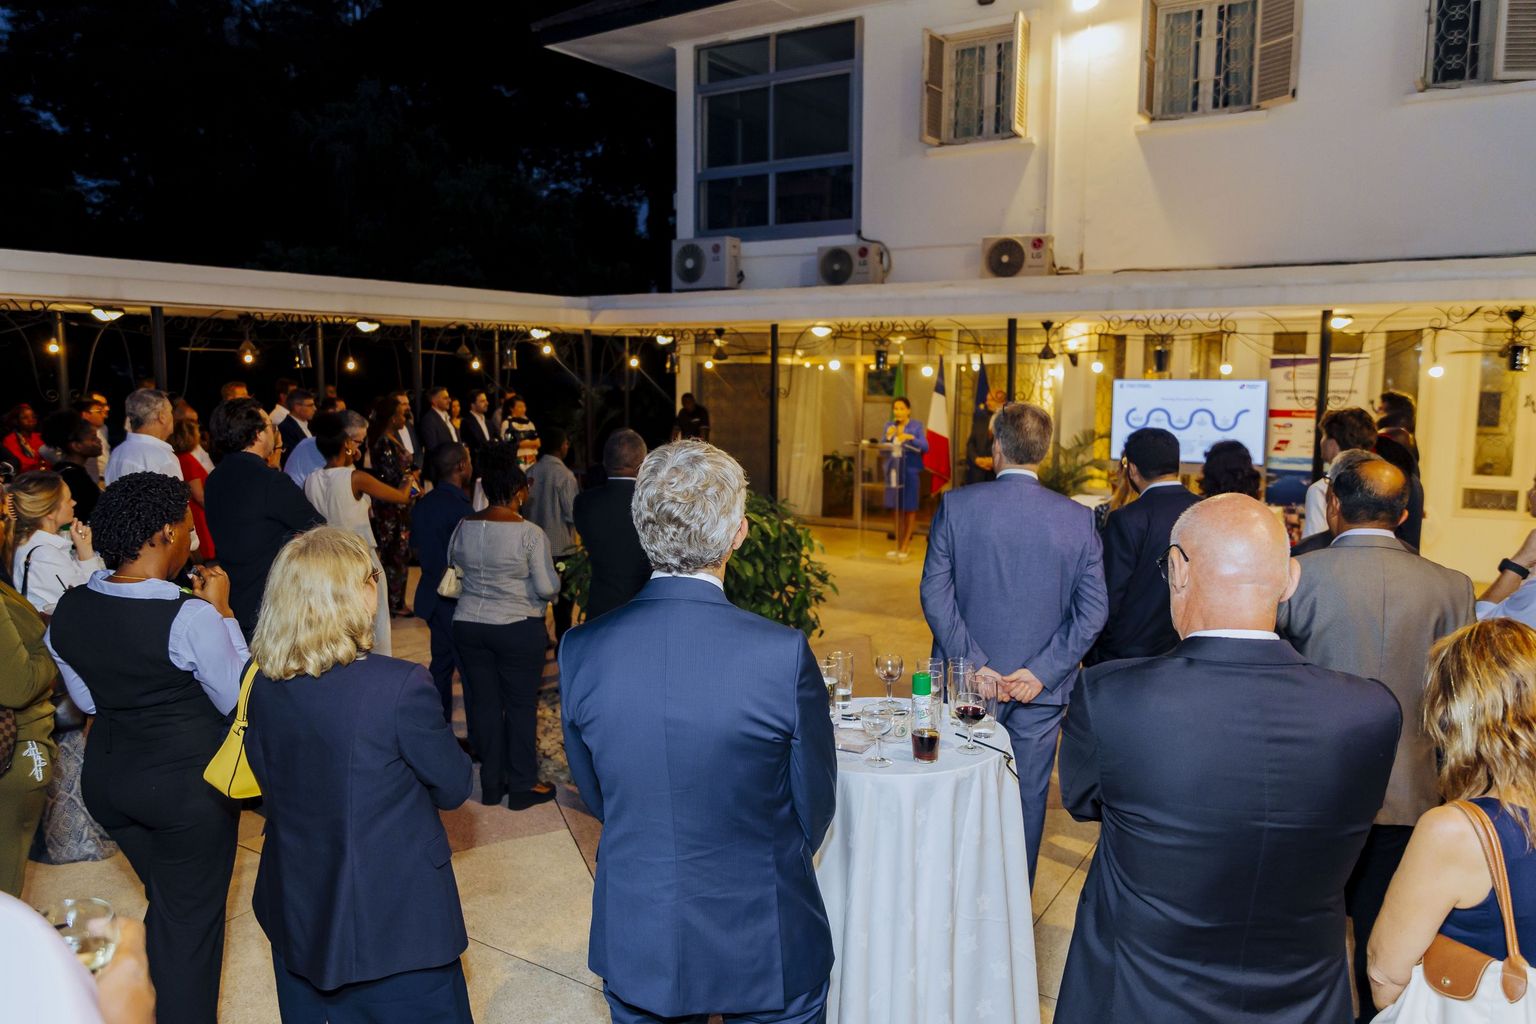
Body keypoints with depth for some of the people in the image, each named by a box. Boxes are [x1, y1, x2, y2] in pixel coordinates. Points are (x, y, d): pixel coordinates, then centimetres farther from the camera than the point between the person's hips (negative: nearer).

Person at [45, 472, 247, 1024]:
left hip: (106, 777, 7)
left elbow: (86, 698, 9)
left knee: (165, 903, 26)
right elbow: (236, 698, -12)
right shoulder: (192, 619, -26)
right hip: (186, 782, -7)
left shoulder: (70, 610, -5)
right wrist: (221, 611, -10)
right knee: (192, 917, 13)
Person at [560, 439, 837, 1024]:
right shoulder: (783, 654, -25)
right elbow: (815, 808, -9)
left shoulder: (581, 652, -15)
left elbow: (595, 796, 1)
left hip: (635, 950, 3)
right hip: (763, 951, -2)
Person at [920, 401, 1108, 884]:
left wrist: (973, 664, -10)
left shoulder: (956, 505, -9)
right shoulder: (1078, 519, -5)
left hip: (969, 683, 0)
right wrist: (1041, 672, -8)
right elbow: (1093, 609, -7)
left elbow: (935, 593, -12)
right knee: (1027, 799, 14)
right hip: (1042, 690, 1)